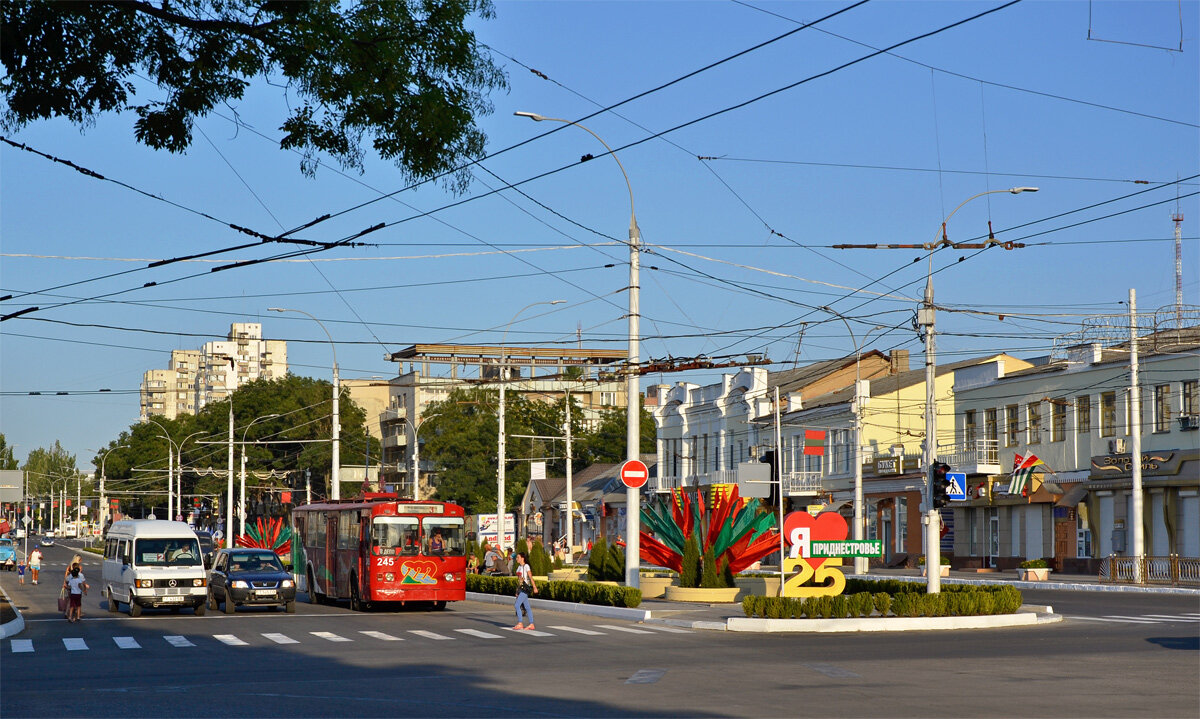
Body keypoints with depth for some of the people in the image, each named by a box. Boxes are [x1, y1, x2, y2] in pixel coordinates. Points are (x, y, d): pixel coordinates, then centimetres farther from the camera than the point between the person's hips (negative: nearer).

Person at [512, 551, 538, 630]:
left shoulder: (526, 566, -9)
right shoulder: (519, 567, 14)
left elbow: (531, 577, -12)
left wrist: (534, 587, -14)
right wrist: (517, 591, 15)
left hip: (525, 589, -8)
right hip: (520, 588, 8)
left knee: (517, 605, -14)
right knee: (527, 607, 9)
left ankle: (520, 623, -12)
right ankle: (531, 624, 11)